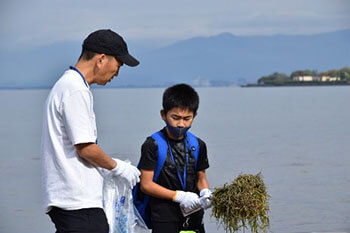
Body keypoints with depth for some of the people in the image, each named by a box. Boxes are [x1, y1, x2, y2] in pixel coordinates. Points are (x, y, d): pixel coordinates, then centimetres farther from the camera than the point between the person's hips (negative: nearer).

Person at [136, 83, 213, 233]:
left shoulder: (198, 145, 8)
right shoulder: (153, 145, -9)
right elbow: (146, 184, -11)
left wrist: (205, 192, -8)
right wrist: (179, 196, -19)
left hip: (193, 215, 5)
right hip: (164, 217, -5)